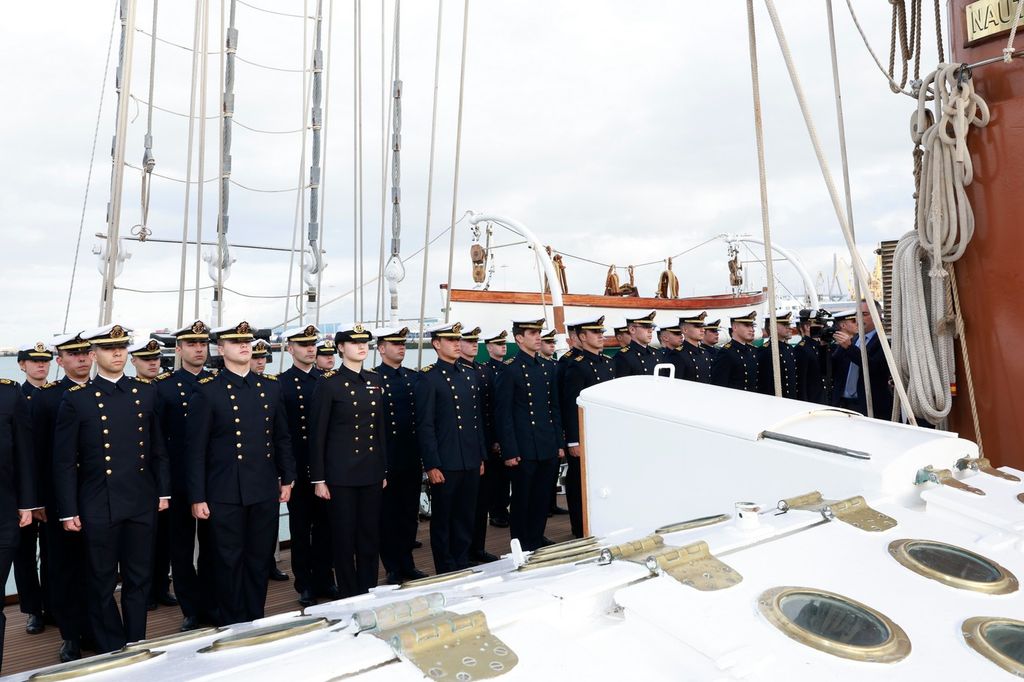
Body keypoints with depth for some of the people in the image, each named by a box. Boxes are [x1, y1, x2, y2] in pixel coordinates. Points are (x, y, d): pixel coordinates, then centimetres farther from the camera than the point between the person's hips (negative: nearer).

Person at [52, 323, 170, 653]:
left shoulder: (146, 391, 5)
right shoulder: (76, 399, -5)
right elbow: (64, 461, -3)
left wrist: (163, 490, 7)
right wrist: (68, 511, -5)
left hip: (142, 503, 3)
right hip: (99, 506, -2)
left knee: (139, 577, 12)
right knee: (103, 581, 11)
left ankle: (137, 645, 28)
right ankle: (111, 650, 28)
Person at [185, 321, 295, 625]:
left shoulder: (270, 387, 7)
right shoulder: (206, 392, -6)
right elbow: (195, 449, -6)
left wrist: (287, 478, 11)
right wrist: (197, 497, -7)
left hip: (265, 491, 4)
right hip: (225, 495, -4)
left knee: (260, 560, 13)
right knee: (229, 562, 8)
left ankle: (256, 622, 29)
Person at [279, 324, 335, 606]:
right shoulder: (280, 383, -4)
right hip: (297, 467, -3)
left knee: (324, 524, 11)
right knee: (300, 527, 9)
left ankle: (324, 580, 24)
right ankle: (305, 585, 21)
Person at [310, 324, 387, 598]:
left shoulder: (375, 380, 8)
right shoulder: (328, 383, -8)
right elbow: (318, 435, -7)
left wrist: (384, 469, 11)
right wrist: (318, 479, -8)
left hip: (371, 472, 5)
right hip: (341, 472, -5)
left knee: (371, 534, 11)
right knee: (344, 536, 6)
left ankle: (369, 593, 25)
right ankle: (349, 596, 21)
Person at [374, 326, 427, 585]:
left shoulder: (414, 377, 9)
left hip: (412, 459, 5)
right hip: (385, 461, -5)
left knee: (410, 515, 14)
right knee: (388, 516, 8)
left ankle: (407, 565, 29)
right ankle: (393, 570, 21)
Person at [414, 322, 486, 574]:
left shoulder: (470, 375, 13)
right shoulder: (428, 378, -7)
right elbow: (425, 426, -11)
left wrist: (482, 457, 13)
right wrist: (431, 465, -15)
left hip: (471, 462, 6)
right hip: (445, 463, -6)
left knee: (466, 518, 14)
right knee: (442, 520, 8)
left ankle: (463, 567, 28)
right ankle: (446, 572, 20)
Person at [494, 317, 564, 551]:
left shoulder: (548, 367, 11)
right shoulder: (510, 369, -8)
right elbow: (504, 414, -10)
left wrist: (559, 443, 11)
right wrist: (509, 452, -13)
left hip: (549, 448, 6)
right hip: (524, 449, -6)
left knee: (543, 497, 13)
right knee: (522, 499, 7)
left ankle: (537, 539, 29)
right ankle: (522, 545, 20)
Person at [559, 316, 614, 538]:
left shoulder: (608, 362, 11)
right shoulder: (577, 366, -13)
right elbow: (571, 406, -16)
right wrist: (574, 442, -18)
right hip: (584, 437, -7)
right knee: (581, 486, 5)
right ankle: (581, 532, 18)